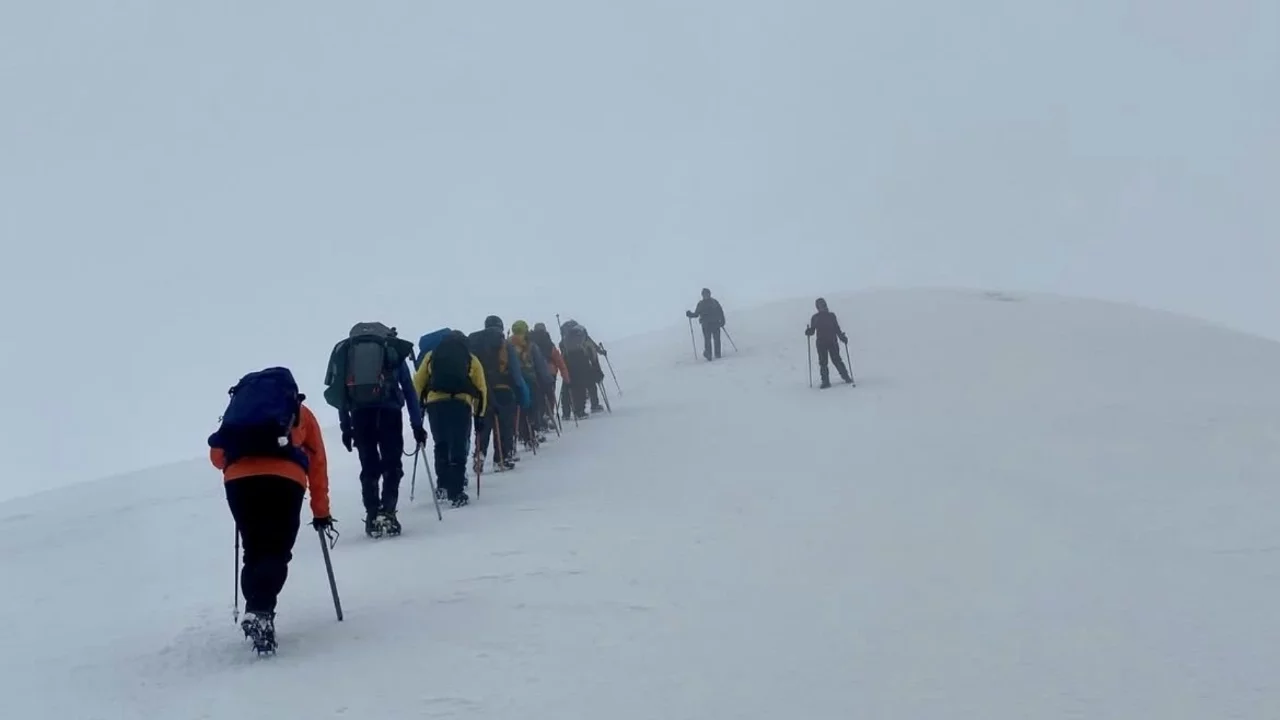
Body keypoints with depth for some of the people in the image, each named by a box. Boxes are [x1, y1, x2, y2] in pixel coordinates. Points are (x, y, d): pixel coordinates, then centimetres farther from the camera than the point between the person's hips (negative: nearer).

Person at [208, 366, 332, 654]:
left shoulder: (240, 401, 33)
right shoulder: (301, 412, 30)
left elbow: (217, 455, 23)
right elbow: (317, 464, 28)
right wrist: (321, 511, 34)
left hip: (239, 478, 2)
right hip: (285, 477, -2)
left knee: (254, 551, 17)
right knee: (277, 552, 3)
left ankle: (255, 612, 5)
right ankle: (261, 612, -20)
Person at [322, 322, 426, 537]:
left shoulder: (345, 351, 19)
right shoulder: (394, 351, 15)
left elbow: (341, 392, 14)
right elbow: (409, 390, 13)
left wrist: (345, 427, 16)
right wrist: (417, 425, 15)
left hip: (359, 413, 2)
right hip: (388, 411, -2)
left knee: (369, 466, 12)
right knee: (392, 465, 7)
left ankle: (373, 517, 8)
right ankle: (388, 513, -7)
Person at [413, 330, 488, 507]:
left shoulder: (431, 355, 22)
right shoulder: (471, 359, 19)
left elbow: (418, 382, 14)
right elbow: (481, 389, 14)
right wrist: (479, 413, 19)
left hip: (435, 404, 2)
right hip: (460, 404, -2)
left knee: (441, 445, 18)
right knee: (458, 448, 0)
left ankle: (444, 485, 15)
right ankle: (456, 493, -5)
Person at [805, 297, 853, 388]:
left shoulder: (831, 315, 10)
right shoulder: (815, 318, 9)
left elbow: (837, 329, 13)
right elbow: (812, 331, 8)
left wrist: (842, 337, 0)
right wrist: (808, 332, -14)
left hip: (833, 342, -1)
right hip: (821, 342, 1)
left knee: (836, 360, -6)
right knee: (823, 362, -4)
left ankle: (846, 377, 7)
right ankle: (825, 381, -1)